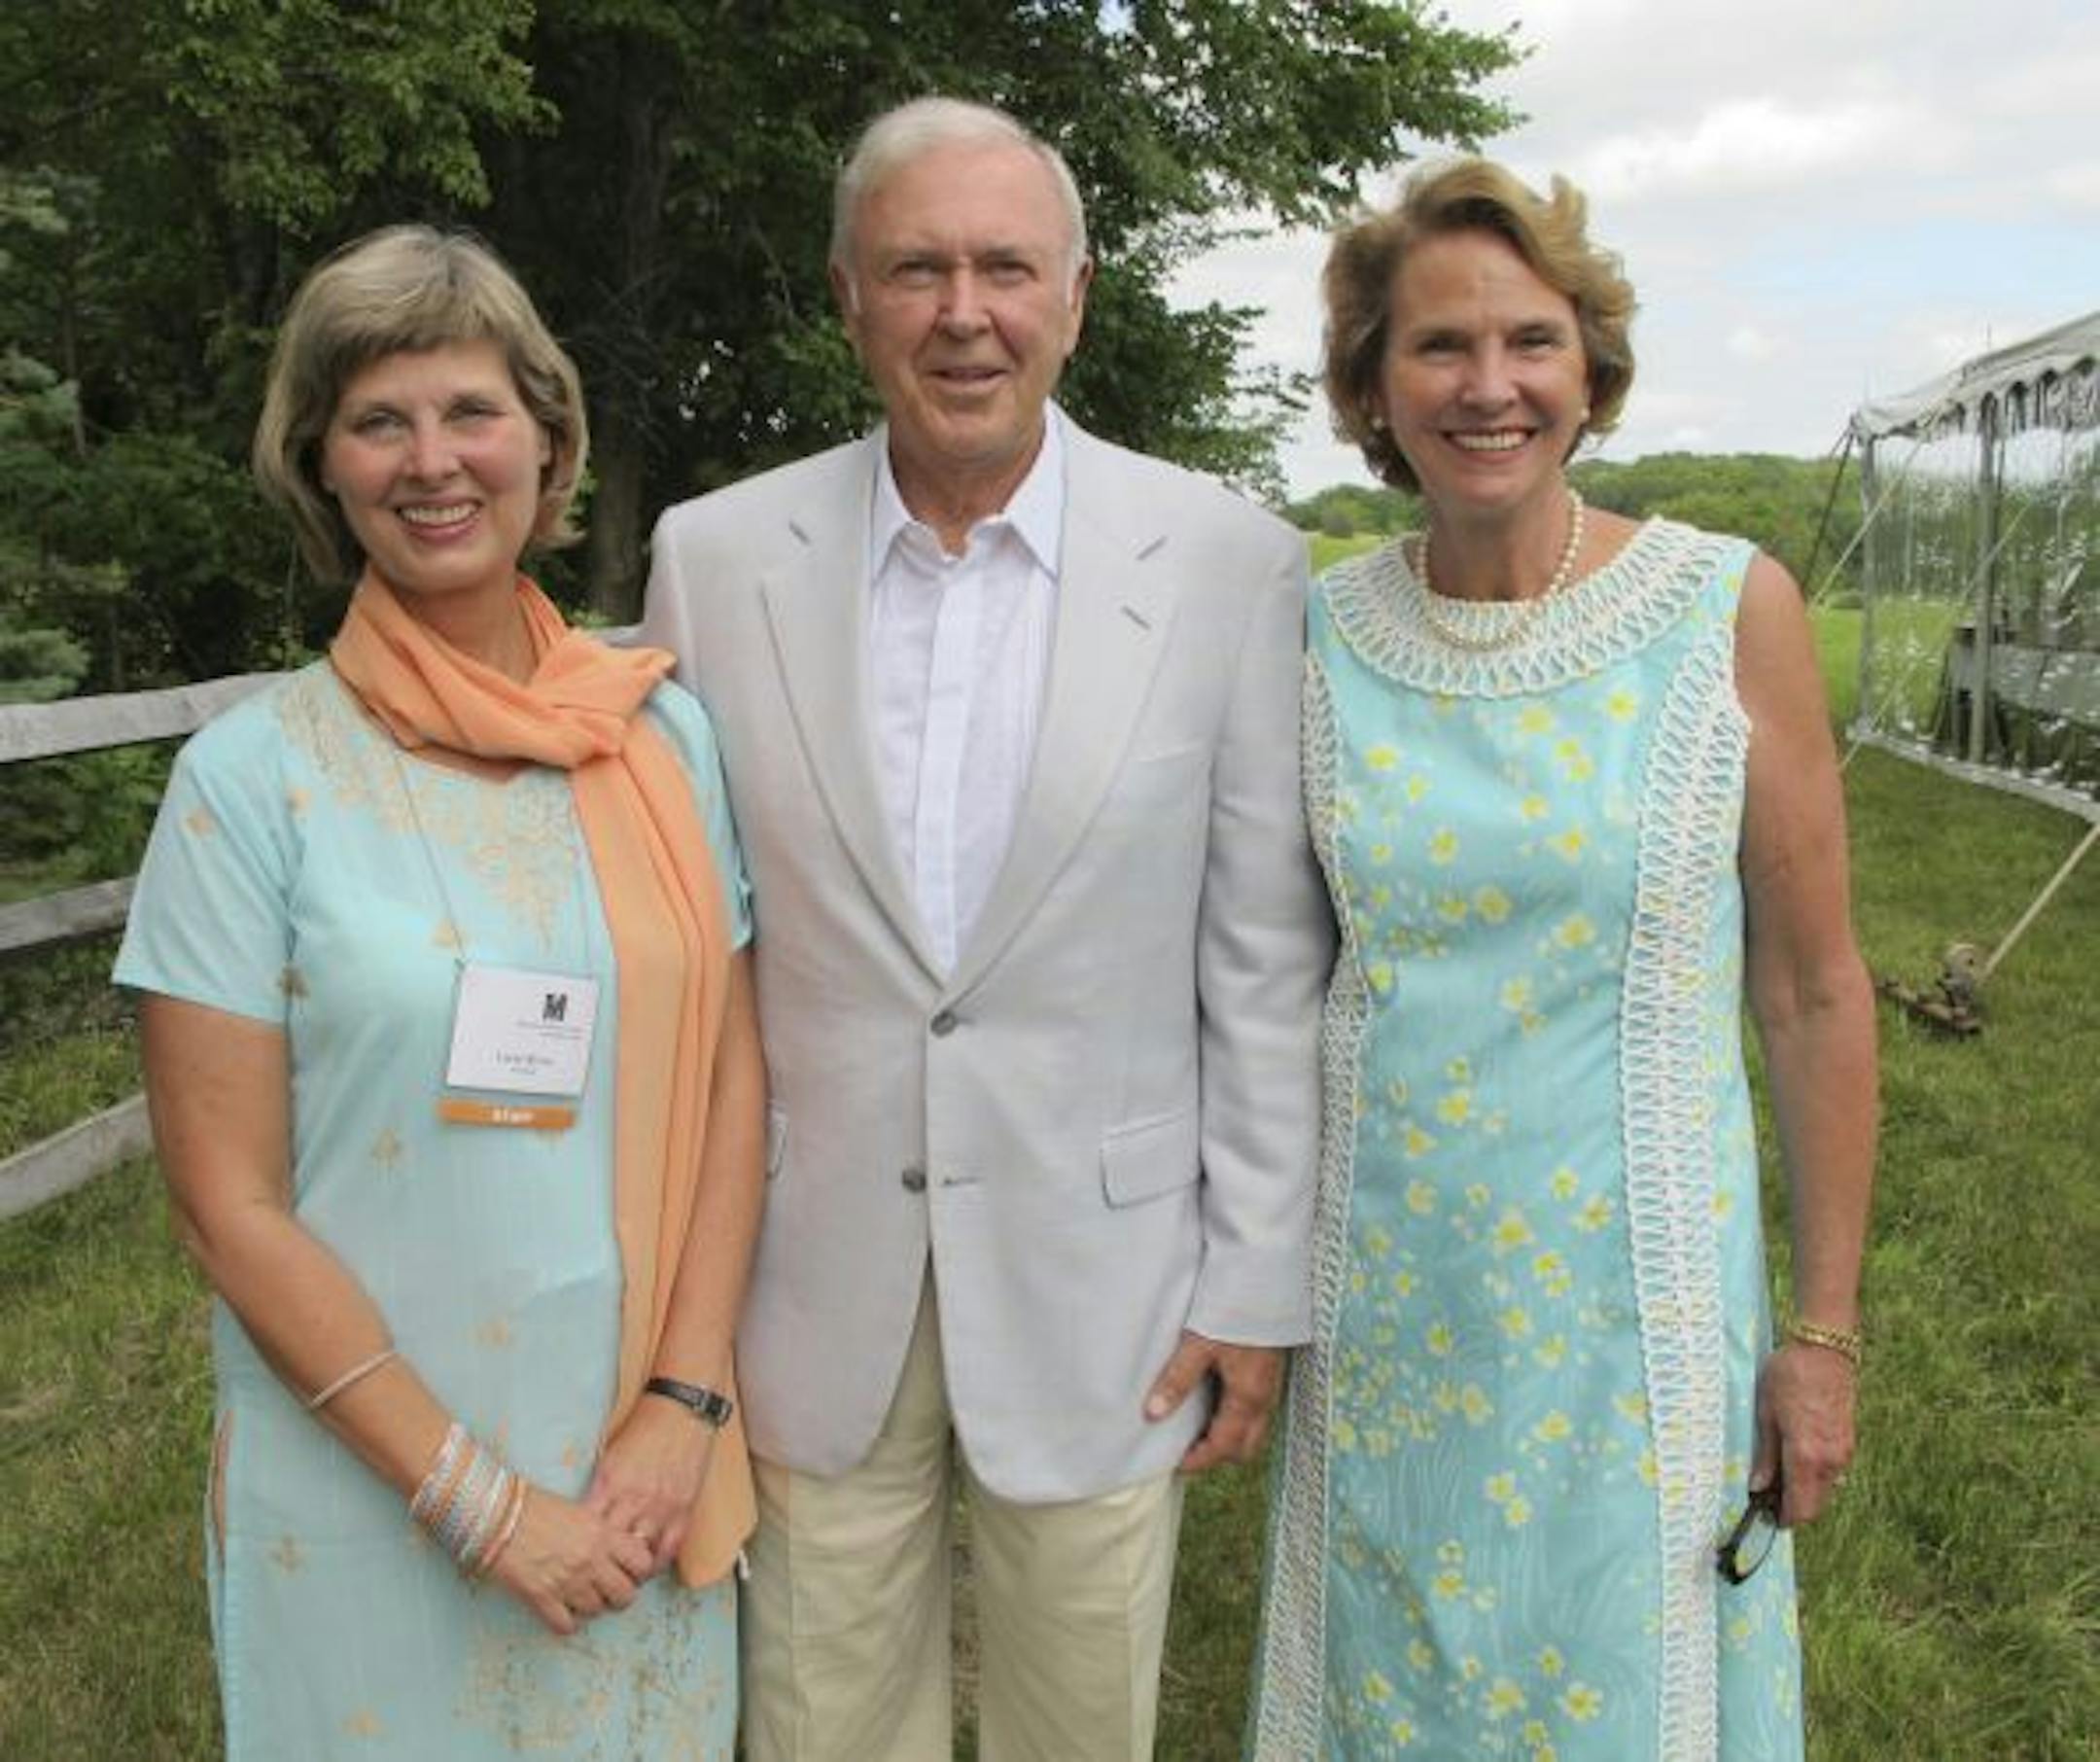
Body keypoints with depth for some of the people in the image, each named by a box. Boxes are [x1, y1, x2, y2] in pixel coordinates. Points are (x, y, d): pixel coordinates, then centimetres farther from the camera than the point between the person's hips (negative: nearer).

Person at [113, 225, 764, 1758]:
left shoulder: (665, 736, -1)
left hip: (646, 1468, 3)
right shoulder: (253, 776, -10)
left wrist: (686, 1402, -8)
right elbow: (229, 1204, -10)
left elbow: (734, 1072, 0)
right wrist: (473, 1494, -12)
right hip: (371, 1491, -3)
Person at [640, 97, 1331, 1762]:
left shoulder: (1229, 563, -7)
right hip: (812, 1281, 1)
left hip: (1099, 1279, -1)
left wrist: (1258, 1282, -2)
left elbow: (1267, 959, -3)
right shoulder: (714, 556, -3)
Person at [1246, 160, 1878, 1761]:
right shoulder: (1326, 636, -3)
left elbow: (1816, 992, -4)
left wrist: (1827, 1332, -3)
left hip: (1629, 1297, -2)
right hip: (1383, 1296, 3)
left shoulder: (1732, 610, -9)